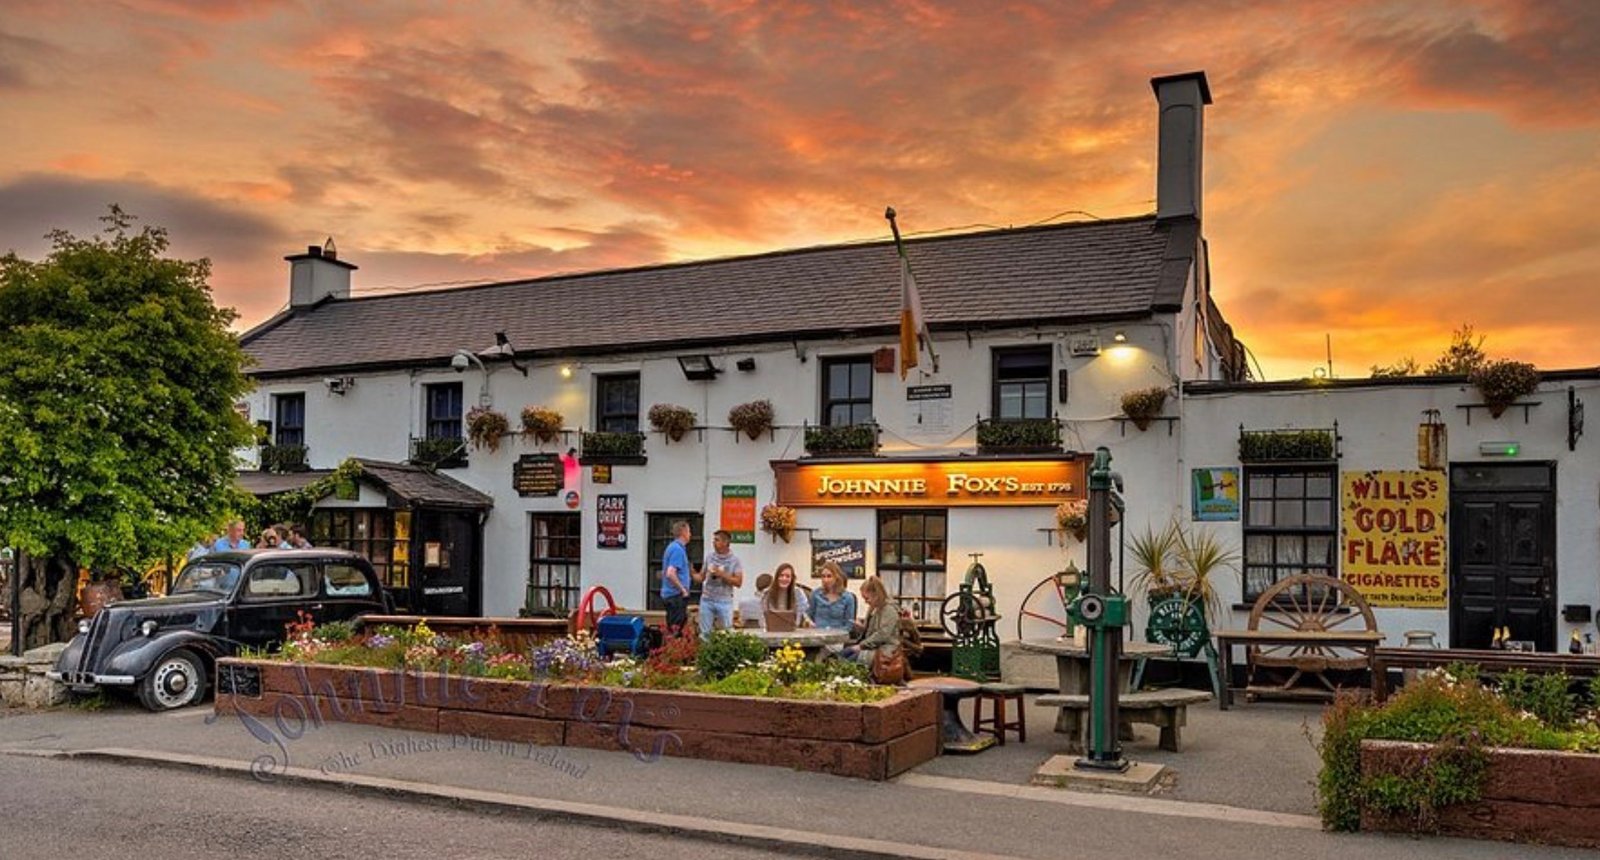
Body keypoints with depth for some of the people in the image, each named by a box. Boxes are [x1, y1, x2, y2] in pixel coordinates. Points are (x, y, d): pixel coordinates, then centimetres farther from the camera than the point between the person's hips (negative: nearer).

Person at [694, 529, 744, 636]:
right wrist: (691, 574, -9)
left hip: (724, 602, -3)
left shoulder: (735, 560, -4)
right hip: (706, 600, 3)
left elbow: (738, 582, -10)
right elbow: (701, 577, 10)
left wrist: (721, 575, -17)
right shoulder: (709, 556, 5)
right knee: (705, 632, 7)